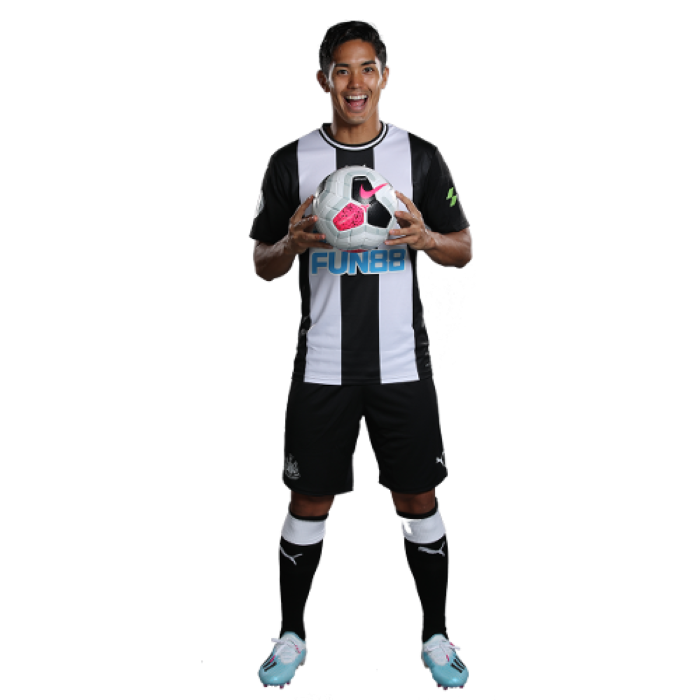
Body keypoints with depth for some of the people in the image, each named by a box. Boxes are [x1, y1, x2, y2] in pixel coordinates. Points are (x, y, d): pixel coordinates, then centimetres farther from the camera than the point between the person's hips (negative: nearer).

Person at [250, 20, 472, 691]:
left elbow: (465, 250, 6)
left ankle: (435, 636, 28)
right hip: (320, 368, 0)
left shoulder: (421, 156, 4)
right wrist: (294, 244, -17)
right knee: (308, 504, 8)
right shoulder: (290, 162, 3)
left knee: (417, 500, 8)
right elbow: (260, 264, 6)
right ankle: (290, 635, 29)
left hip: (402, 365, 1)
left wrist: (424, 237, -16)